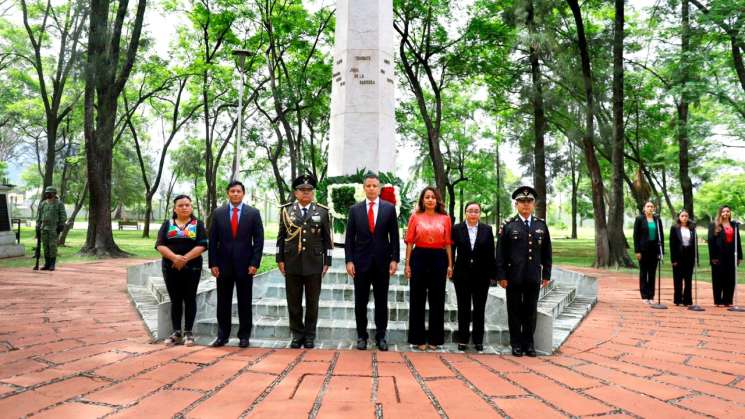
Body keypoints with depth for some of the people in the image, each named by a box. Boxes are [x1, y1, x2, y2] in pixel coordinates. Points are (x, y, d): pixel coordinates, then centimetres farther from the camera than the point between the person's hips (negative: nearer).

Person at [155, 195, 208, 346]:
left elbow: (202, 245, -7)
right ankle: (176, 333, 14)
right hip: (171, 268, 2)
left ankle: (188, 332, 10)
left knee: (189, 299, 3)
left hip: (192, 267, -2)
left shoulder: (198, 224, 3)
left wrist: (185, 258, -18)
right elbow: (160, 245, -2)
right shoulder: (167, 224, 8)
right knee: (175, 300, 7)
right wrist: (175, 257, -19)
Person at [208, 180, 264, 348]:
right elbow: (213, 241, 4)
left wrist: (254, 263, -8)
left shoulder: (253, 213, 0)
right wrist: (213, 264, -3)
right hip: (223, 264, 1)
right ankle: (222, 335, 18)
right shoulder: (218, 213, 4)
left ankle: (244, 336, 15)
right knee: (223, 303, 8)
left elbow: (258, 240, -1)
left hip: (245, 264, -1)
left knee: (245, 303, 6)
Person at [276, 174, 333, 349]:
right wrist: (280, 259, 2)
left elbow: (327, 239, 4)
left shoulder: (322, 211, 3)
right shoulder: (286, 210, 6)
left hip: (314, 264, -1)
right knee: (293, 302, 6)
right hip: (292, 264, 1)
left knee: (312, 302, 6)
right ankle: (297, 334, 19)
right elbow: (281, 236, 8)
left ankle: (309, 336, 18)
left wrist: (327, 262, 0)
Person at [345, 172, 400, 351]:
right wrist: (349, 260, -4)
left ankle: (380, 336, 17)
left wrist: (394, 259, -4)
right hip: (361, 261, 0)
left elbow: (394, 236, 3)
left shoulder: (389, 208, 3)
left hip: (382, 261, 0)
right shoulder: (355, 209, 4)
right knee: (360, 302, 5)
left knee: (381, 301, 7)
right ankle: (362, 336, 17)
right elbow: (349, 237, 3)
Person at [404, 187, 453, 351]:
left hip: (438, 258, 1)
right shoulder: (415, 217, 4)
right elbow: (409, 242, 2)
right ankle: (418, 338, 14)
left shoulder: (445, 218, 7)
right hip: (419, 257, -1)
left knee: (437, 299, 6)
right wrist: (407, 264, -3)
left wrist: (450, 264, 1)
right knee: (418, 299, 4)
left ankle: (434, 338, 17)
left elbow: (448, 243, 6)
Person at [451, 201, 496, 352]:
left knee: (479, 309, 7)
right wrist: (449, 269, -3)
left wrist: (493, 274, 1)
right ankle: (463, 340, 16)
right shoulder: (457, 229, 1)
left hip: (481, 276, 1)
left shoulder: (487, 230, 3)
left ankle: (478, 341, 17)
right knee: (463, 309, 7)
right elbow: (451, 249, 1)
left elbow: (491, 254, 3)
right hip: (462, 275, -1)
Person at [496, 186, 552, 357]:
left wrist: (546, 274, 6)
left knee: (531, 311, 9)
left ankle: (528, 343, 21)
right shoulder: (508, 225, -1)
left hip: (534, 277, 2)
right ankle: (516, 344, 17)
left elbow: (546, 252, 10)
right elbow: (500, 253, -3)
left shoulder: (541, 225, 7)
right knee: (515, 311, 6)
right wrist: (501, 276, -7)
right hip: (514, 277, -2)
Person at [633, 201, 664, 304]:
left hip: (654, 249, 3)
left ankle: (651, 296, 11)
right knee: (643, 272, 2)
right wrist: (637, 251, -9)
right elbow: (636, 235, -3)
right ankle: (645, 296, 7)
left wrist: (661, 251, 2)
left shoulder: (657, 220, 7)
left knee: (652, 273, 6)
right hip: (643, 249, -3)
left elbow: (661, 236, 8)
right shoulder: (639, 219, 0)